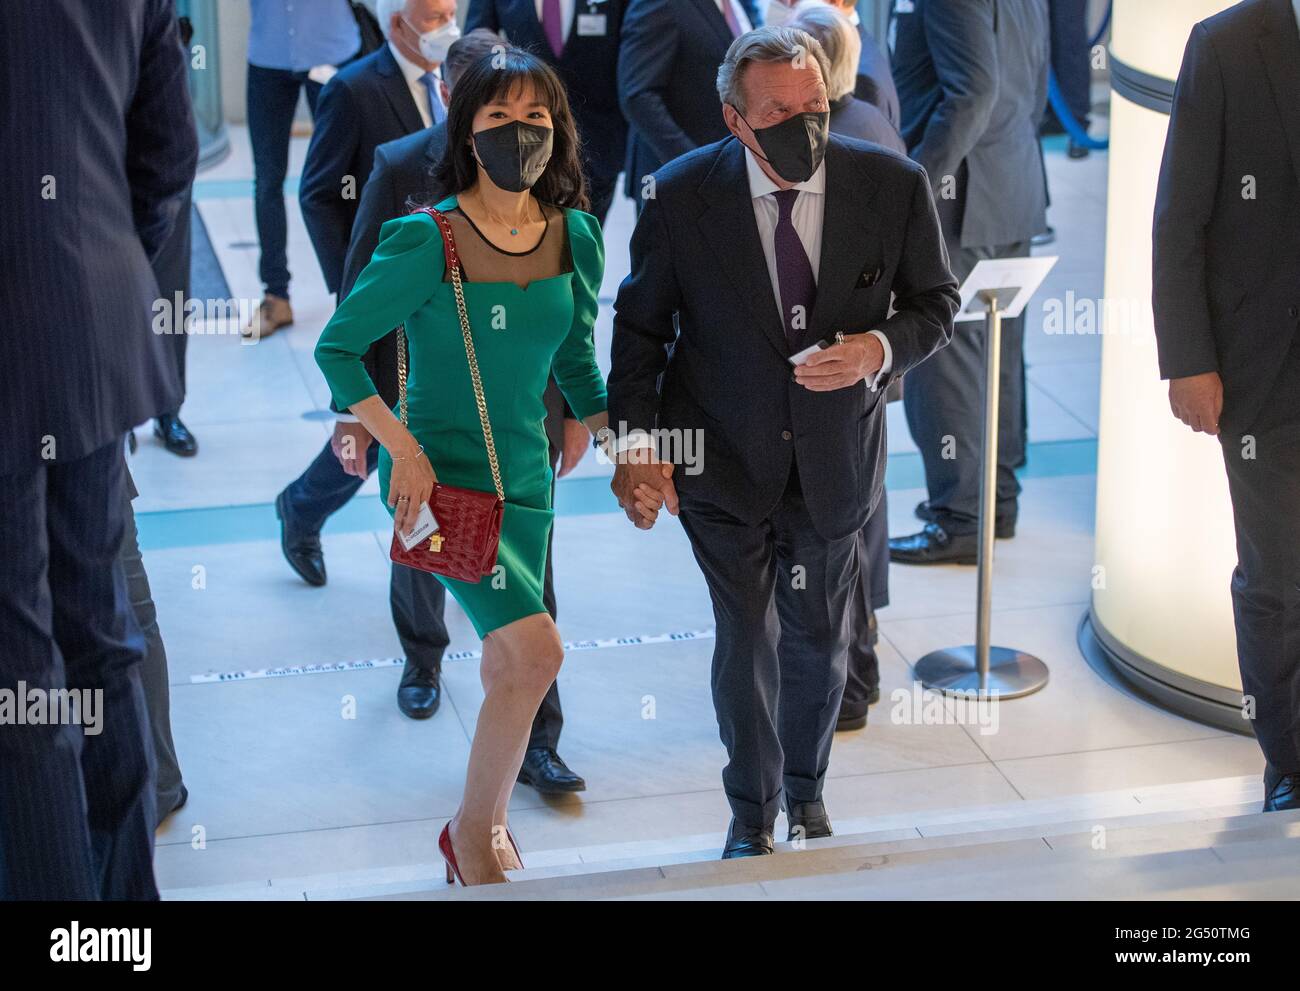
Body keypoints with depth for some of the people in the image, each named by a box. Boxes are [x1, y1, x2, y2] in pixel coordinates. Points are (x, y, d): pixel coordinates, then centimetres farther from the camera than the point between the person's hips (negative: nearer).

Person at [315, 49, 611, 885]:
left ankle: (489, 826, 34)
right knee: (536, 651, -18)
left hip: (524, 476, 6)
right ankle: (472, 831, 2)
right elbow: (338, 347, -9)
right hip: (439, 470, -5)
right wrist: (403, 449, -16)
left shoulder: (574, 235, 1)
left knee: (509, 665, 11)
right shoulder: (426, 241, -15)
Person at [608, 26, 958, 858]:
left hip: (836, 454, 2)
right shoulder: (684, 194, -16)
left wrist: (882, 348, -20)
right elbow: (641, 324, -5)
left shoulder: (893, 185, -13)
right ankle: (752, 812, 27)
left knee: (819, 637, 17)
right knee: (746, 639, 3)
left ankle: (806, 788, 44)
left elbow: (936, 302, 1)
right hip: (724, 455, -2)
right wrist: (638, 440, -13)